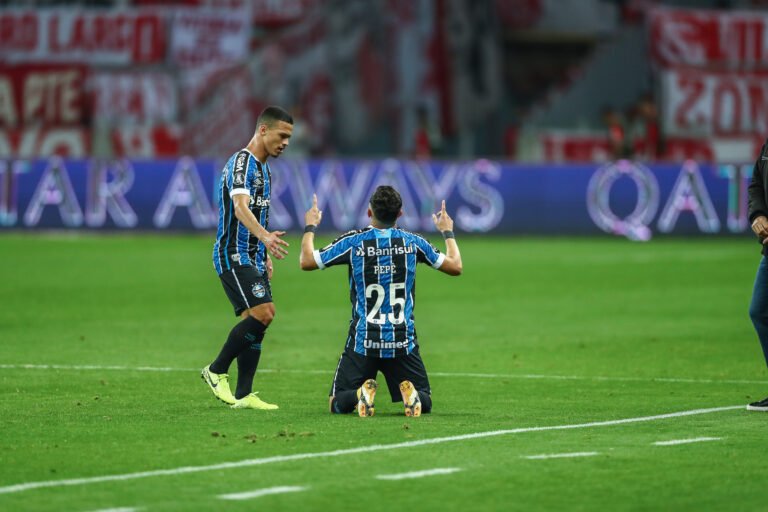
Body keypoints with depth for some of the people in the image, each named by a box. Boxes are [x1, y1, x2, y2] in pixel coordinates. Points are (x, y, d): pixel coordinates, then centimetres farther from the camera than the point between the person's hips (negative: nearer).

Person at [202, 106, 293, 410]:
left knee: (256, 322, 4)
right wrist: (265, 236, -47)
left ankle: (243, 395, 5)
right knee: (262, 313, -19)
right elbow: (240, 206, -30)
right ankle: (217, 371, -6)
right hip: (234, 256, -10)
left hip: (253, 258, 10)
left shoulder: (263, 168, 18)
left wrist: (266, 256, 21)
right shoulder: (242, 163, -14)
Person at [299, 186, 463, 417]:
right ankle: (411, 395, -22)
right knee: (424, 402, 13)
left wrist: (310, 227, 21)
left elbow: (306, 261, 5)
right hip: (403, 343, 1)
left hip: (362, 342, -1)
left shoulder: (353, 242, -5)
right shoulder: (412, 242, 1)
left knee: (338, 404, 9)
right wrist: (448, 232, 30)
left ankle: (360, 395, -25)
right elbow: (455, 266, 13)